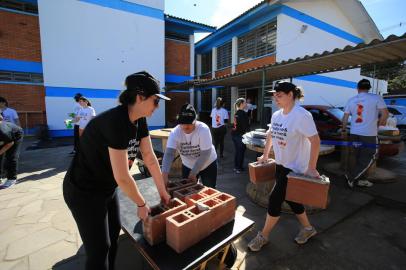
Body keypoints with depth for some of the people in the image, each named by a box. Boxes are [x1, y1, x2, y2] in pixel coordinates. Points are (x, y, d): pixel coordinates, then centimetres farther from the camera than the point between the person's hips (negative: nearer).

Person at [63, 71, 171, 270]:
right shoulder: (116, 121, -33)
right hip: (84, 192, -8)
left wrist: (163, 192, 4)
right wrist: (142, 204, -14)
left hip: (107, 187, 8)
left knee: (114, 233, 21)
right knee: (99, 248, 7)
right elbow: (122, 177, -30)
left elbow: (150, 158, -1)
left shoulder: (139, 120, -6)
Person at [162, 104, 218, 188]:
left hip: (208, 164, -2)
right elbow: (169, 153, -31)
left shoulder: (203, 129, -29)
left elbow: (205, 154, -29)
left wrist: (193, 173, -29)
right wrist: (164, 174, -45)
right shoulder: (175, 132, -22)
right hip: (188, 166, 2)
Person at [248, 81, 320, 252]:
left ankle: (263, 236, 19)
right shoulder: (276, 115, 3)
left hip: (295, 168, -7)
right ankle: (308, 228, 44)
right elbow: (270, 135, 16)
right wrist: (265, 156, 18)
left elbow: (315, 140, -21)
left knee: (275, 199, -2)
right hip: (281, 165, 8)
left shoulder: (301, 115, -20)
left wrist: (311, 168, -22)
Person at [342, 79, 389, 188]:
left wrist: (344, 131, 17)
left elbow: (345, 117, 8)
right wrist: (380, 122, 9)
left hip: (354, 133, 5)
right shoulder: (376, 98, -6)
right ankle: (352, 176, 4)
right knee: (369, 157, 8)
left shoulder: (351, 100, 7)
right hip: (369, 134, -4)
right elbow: (385, 113, -12)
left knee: (354, 156, 13)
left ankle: (354, 178, 22)